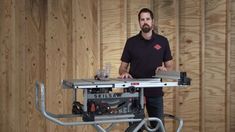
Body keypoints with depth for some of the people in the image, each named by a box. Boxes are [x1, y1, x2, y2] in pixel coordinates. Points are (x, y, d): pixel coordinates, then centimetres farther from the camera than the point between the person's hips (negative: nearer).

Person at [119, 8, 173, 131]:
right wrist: (124, 72, -19)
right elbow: (122, 67, 4)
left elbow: (170, 66, 7)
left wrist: (165, 69, -15)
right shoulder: (131, 42, 1)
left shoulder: (162, 41, 3)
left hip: (155, 93, 1)